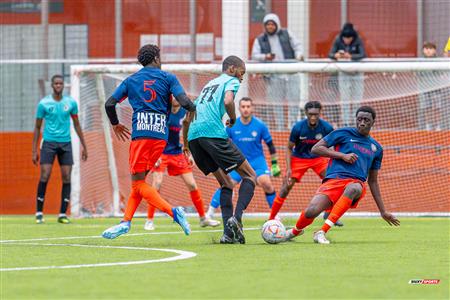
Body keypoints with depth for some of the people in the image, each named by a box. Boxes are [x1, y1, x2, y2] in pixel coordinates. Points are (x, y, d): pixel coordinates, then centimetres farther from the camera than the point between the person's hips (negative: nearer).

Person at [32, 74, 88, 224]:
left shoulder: (71, 102, 5)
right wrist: (34, 150, 0)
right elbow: (37, 128, 4)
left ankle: (63, 214, 4)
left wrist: (84, 146, 12)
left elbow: (76, 124, 15)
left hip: (65, 143, 2)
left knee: (66, 178, -3)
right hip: (49, 143, -2)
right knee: (44, 176, -10)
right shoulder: (44, 103, -1)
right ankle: (39, 213, -1)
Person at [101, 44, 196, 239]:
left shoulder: (131, 81, 13)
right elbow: (184, 102, -3)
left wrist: (115, 124, 28)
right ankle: (126, 221, 4)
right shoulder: (168, 78, 10)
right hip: (161, 134, 3)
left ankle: (172, 212, -21)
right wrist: (195, 109, 19)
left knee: (138, 182, -4)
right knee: (139, 180, 13)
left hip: (140, 133, -3)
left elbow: (109, 104, 10)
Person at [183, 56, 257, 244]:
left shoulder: (209, 85, 32)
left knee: (226, 184, 15)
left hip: (193, 136, 7)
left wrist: (185, 143, 44)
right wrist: (233, 119, 6)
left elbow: (187, 119, 34)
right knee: (250, 176, 1)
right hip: (213, 132, -7)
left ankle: (228, 233, 2)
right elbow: (228, 101, -13)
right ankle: (236, 219, -21)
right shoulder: (231, 81, 11)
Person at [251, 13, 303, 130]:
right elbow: (254, 55, 3)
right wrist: (265, 57, -17)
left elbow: (297, 45, 11)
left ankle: (292, 124, 3)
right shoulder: (260, 40, 10)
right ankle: (280, 127, 4)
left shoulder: (286, 34, 11)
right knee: (276, 102, -1)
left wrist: (299, 55, -9)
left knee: (294, 99, -4)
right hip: (274, 76, 0)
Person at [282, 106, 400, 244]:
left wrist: (383, 212, 26)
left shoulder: (376, 148, 23)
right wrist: (343, 155, -4)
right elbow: (315, 149, 5)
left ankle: (322, 231, -38)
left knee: (353, 188, -39)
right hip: (333, 180, -2)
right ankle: (296, 231, 12)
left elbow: (373, 181, 29)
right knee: (311, 211, -27)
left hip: (356, 183, 2)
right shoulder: (344, 133, 12)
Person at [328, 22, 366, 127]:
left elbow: (363, 55, -28)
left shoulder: (358, 41, -17)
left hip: (357, 74, -1)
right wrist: (335, 55, -38)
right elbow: (330, 54, -14)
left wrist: (351, 56, -45)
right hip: (344, 74, 1)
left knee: (357, 100, 0)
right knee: (345, 100, -2)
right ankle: (346, 123, 1)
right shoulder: (338, 41, -13)